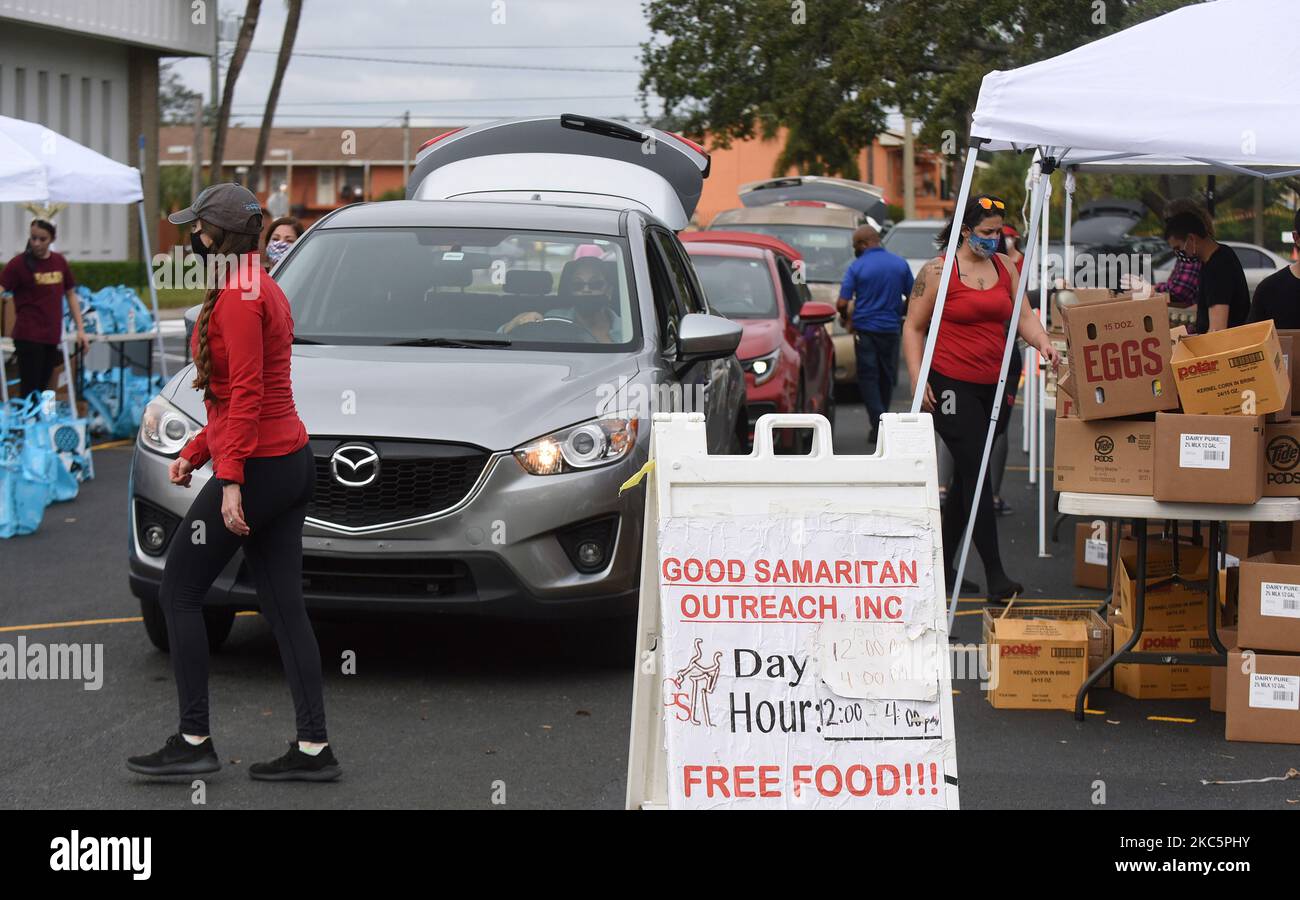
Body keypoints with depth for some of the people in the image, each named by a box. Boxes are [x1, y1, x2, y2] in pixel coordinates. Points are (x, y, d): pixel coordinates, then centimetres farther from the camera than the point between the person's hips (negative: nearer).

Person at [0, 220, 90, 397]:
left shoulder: (59, 262, 8)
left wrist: (80, 329, 14)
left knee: (41, 392, 10)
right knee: (29, 392, -7)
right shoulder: (18, 263, -6)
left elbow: (70, 295, 18)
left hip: (52, 337, 5)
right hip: (29, 337, -5)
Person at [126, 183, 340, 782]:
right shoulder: (264, 291, 17)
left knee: (178, 593, 1)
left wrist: (231, 480, -22)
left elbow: (246, 394, -20)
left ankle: (194, 741, 2)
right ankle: (313, 748, 6)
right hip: (292, 461, 10)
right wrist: (194, 453, 20)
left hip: (255, 465, -10)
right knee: (283, 606, 8)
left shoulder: (237, 298, -14)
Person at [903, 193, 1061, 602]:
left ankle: (943, 565, 22)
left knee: (966, 477, 12)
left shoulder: (1005, 267, 12)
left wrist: (1042, 342, -14)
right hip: (951, 384, -7)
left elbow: (1023, 316, 7)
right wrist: (918, 380, -12)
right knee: (976, 476, -11)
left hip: (991, 385, 7)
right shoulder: (937, 272, -5)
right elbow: (913, 327, -2)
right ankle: (995, 576, -12)